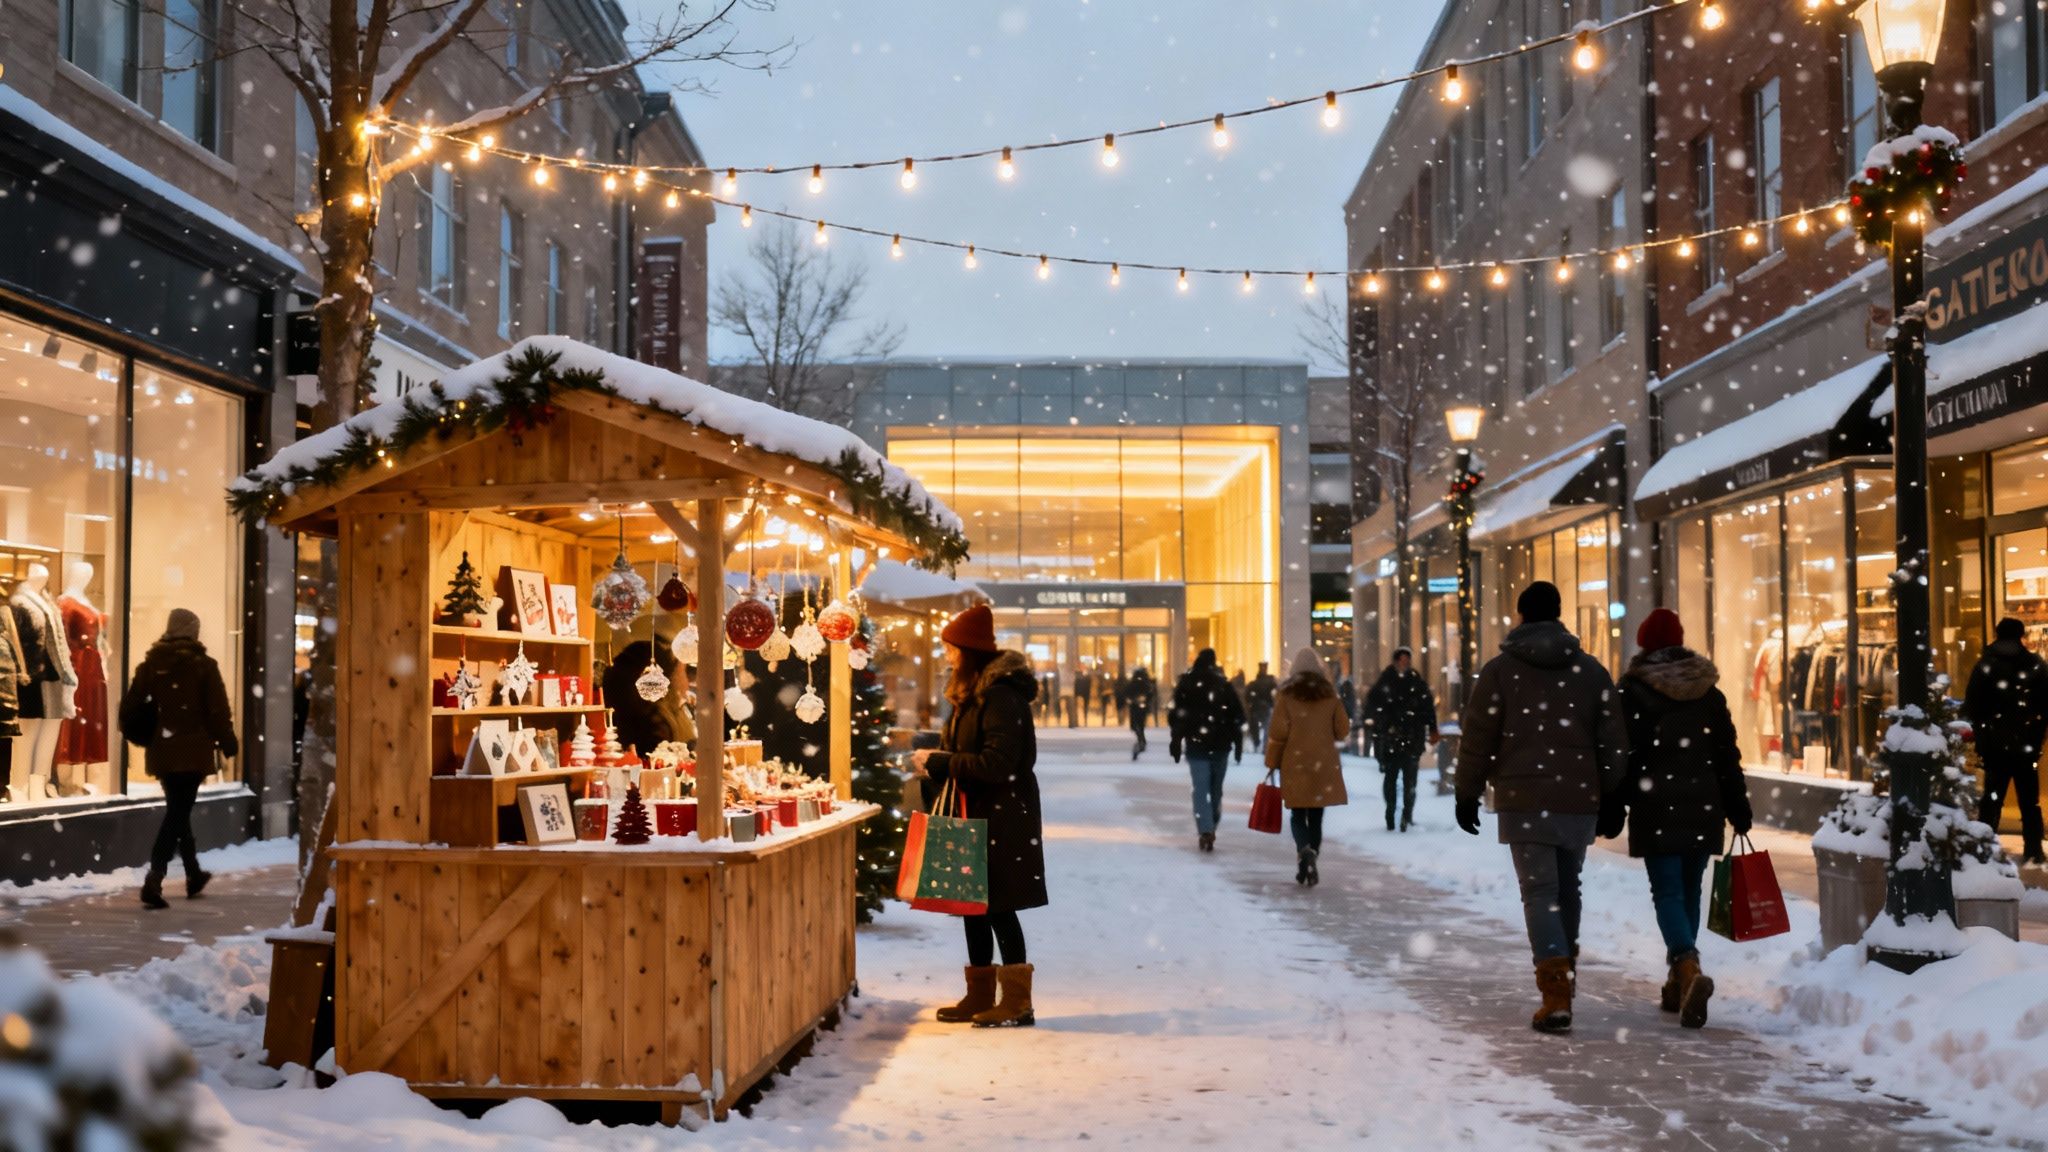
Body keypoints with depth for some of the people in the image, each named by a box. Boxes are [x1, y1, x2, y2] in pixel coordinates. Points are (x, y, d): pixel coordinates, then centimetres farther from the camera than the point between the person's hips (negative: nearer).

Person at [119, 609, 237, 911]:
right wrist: (227, 743, 3)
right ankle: (153, 881, -18)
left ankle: (194, 875, 32)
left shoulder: (151, 663, 5)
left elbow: (130, 707, 3)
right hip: (193, 752, -5)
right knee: (177, 814, -5)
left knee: (177, 810, 20)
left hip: (162, 752, 5)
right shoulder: (203, 665, -7)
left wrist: (142, 736, 16)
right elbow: (218, 710, -8)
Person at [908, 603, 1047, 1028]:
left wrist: (939, 762, -17)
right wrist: (934, 765, 3)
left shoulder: (1000, 696, -18)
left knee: (999, 908, -5)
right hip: (976, 816, 10)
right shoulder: (972, 694, 14)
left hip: (1002, 818, -10)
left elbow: (996, 764, -24)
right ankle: (980, 997, 21)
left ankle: (1016, 1003, 2)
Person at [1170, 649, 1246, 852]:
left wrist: (1175, 743, 6)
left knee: (1201, 790, -3)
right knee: (1216, 789, 15)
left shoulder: (1185, 685, -2)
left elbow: (1177, 716, -1)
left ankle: (1205, 831, -17)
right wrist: (1238, 743, 7)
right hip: (1220, 745, 1)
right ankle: (1211, 829, 22)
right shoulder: (1225, 686, 1)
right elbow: (1237, 716, 1)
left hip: (1196, 745, -1)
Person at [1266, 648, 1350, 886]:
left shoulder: (1286, 694, -4)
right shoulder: (1329, 694, 2)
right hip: (1324, 765, 2)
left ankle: (1305, 851, -20)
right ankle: (1309, 866, 9)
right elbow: (1343, 730, 6)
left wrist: (1272, 762, 5)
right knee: (1316, 816, 10)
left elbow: (1278, 733, -5)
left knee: (1297, 815, 7)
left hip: (1295, 765, -2)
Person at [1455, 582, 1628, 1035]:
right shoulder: (1591, 671, 8)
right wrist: (1612, 799, 14)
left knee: (1539, 892, -5)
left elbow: (1478, 738, -1)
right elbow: (1613, 742, 7)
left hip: (1523, 800, -3)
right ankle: (1564, 979, 29)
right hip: (1580, 799, 3)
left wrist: (1467, 794, 8)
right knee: (1568, 889, 17)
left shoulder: (1500, 670, 0)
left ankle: (1556, 997, -17)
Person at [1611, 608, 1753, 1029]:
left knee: (1668, 892, -6)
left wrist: (1611, 812, -3)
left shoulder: (1633, 690, -5)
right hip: (1703, 807, 4)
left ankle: (1689, 968, -27)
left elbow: (1624, 754, -8)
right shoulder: (1708, 690, 9)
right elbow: (1727, 752, 11)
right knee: (1689, 890, 13)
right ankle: (1679, 980, 20)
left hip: (1656, 809, -4)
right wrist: (1738, 807, 16)